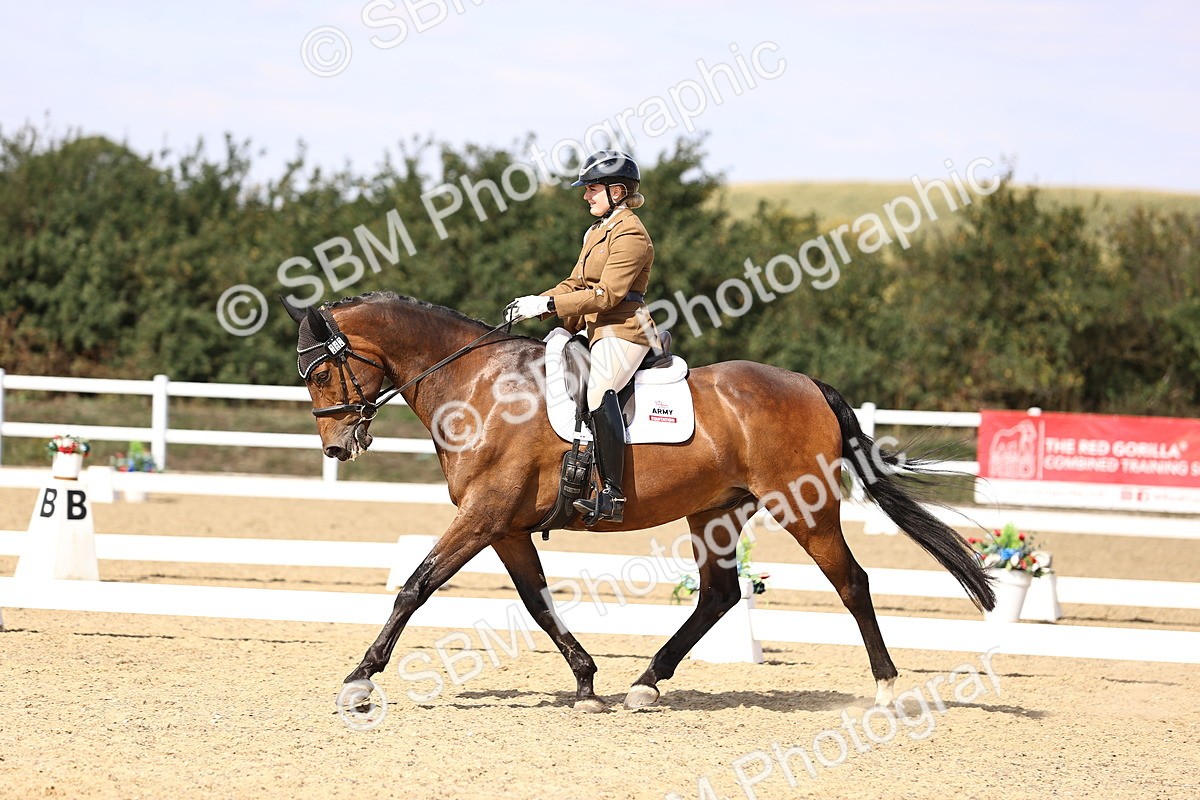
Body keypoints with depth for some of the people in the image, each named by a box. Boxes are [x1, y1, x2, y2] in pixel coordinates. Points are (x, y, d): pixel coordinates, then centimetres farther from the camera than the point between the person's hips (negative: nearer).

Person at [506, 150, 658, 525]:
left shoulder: (630, 235, -10)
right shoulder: (597, 233, 22)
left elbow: (607, 294, -18)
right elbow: (576, 284, 24)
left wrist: (548, 304, -19)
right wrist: (538, 303, 6)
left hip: (622, 331, -12)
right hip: (598, 331, 12)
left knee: (599, 388, -34)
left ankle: (611, 495, -43)